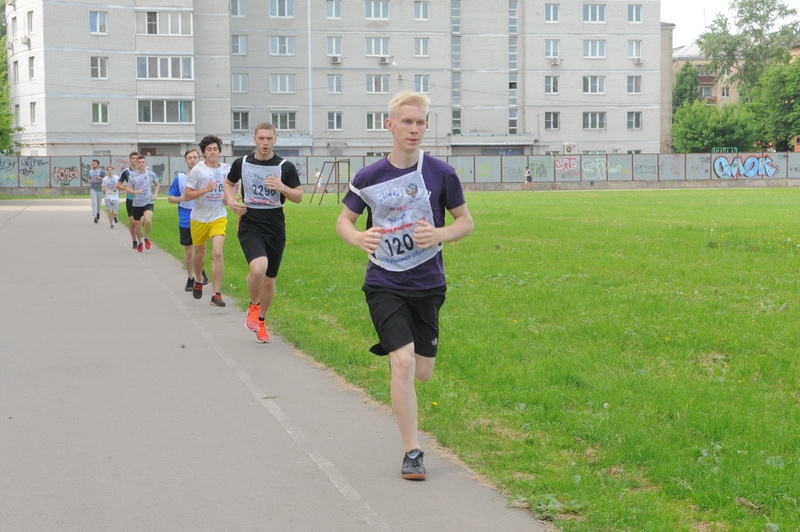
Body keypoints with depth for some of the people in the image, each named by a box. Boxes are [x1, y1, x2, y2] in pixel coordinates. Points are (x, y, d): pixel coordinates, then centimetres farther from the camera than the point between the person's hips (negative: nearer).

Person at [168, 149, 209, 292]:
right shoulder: (179, 178, 1)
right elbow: (170, 198, 6)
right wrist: (181, 198, -13)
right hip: (185, 221, 1)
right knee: (188, 251, 8)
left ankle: (200, 272, 22)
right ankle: (191, 277, 24)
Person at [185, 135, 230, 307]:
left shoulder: (227, 169, 0)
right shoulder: (197, 170, -9)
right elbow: (187, 195, -11)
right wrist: (206, 189, -23)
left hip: (219, 217, 1)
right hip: (199, 218, 0)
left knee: (217, 253, -15)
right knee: (199, 253, 16)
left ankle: (216, 294, -14)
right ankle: (198, 280, 46)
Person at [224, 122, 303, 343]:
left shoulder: (286, 167, -2)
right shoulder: (241, 163, 2)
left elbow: (299, 197, 1)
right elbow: (229, 183, 20)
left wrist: (283, 188, -19)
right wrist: (231, 200, 0)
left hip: (275, 228, 1)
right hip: (250, 226, -1)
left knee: (269, 280, 10)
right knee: (258, 268, -27)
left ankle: (261, 321, 33)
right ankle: (254, 306, 3)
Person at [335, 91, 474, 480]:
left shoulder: (441, 173, -5)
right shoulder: (369, 177, -5)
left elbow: (465, 221, 4)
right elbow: (344, 220, 6)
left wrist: (440, 235, -18)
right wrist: (358, 238, -17)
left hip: (428, 284, 2)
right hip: (384, 284, -2)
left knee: (422, 372, 10)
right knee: (403, 362, -16)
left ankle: (391, 348, 47)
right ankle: (412, 452, -4)